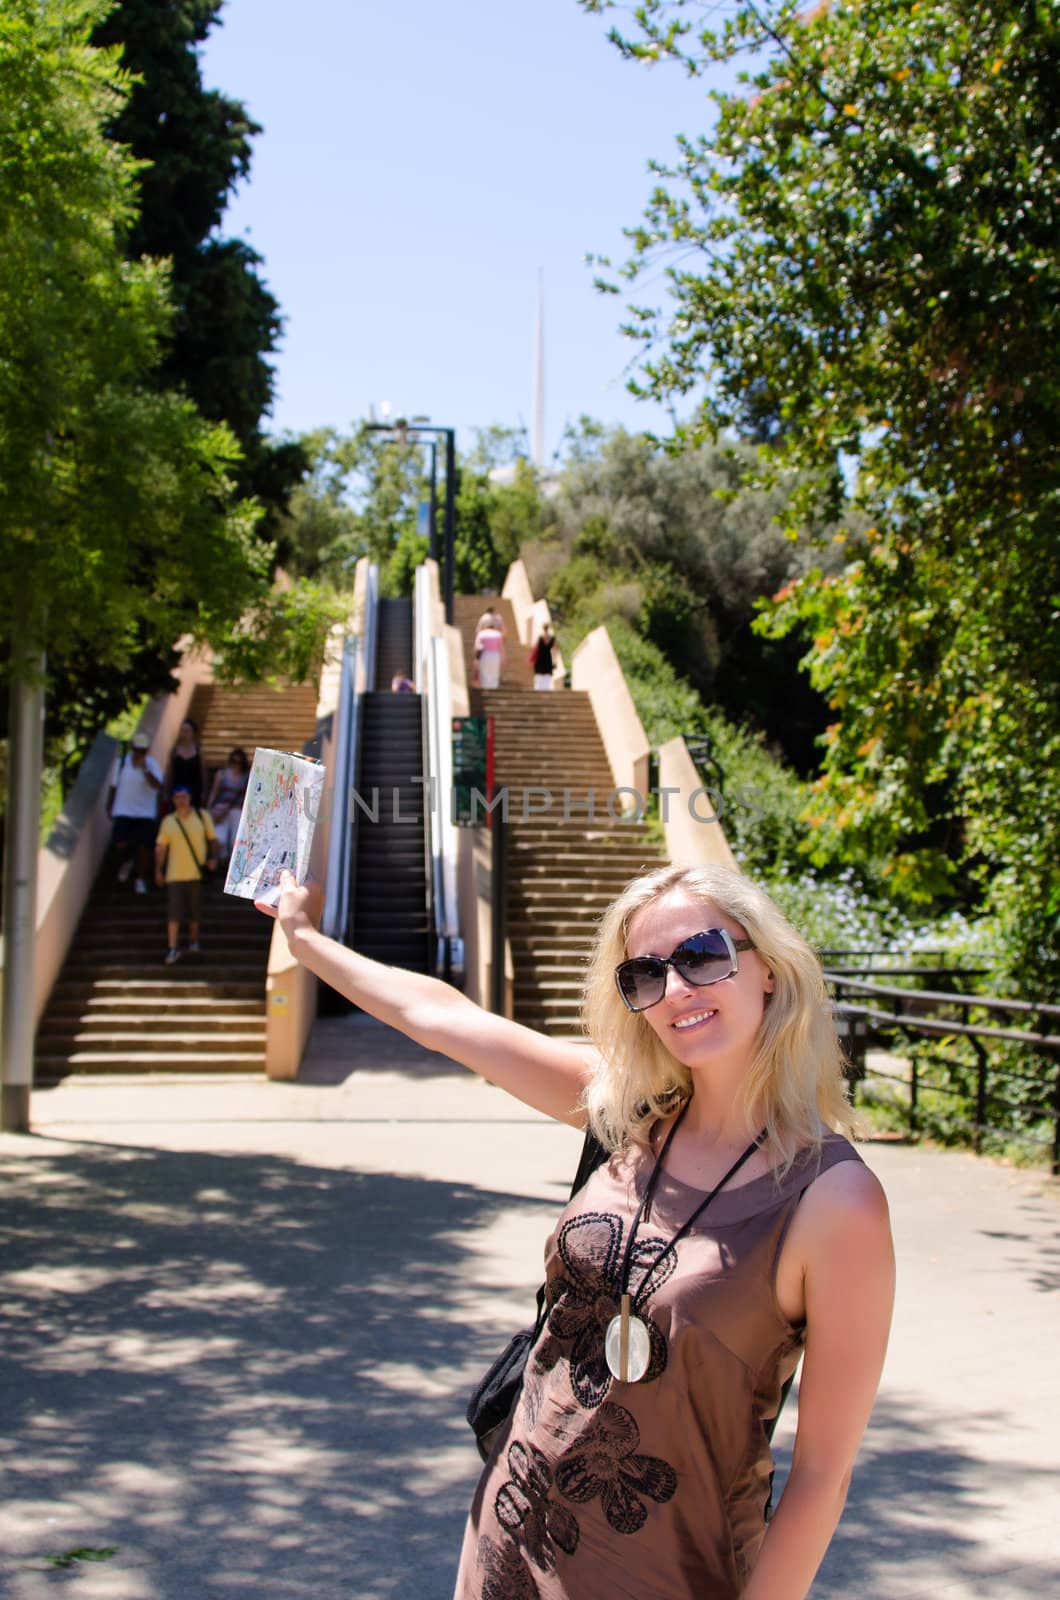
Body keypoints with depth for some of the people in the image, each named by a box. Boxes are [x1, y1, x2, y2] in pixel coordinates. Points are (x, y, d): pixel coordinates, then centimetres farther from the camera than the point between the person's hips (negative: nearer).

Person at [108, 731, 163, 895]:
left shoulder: (152, 764, -5)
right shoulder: (121, 762, 2)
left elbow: (157, 785, -22)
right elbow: (114, 786, 14)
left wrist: (144, 769, -31)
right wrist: (109, 806, 14)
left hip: (145, 813, -1)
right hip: (123, 812, 1)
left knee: (143, 847, -2)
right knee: (121, 845, -10)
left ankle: (140, 880, 16)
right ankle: (125, 862, 25)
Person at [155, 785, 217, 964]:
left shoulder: (203, 817, 2)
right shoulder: (168, 821, 4)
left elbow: (212, 839, 9)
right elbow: (160, 847, 6)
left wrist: (213, 858, -5)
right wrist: (158, 870, 1)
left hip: (196, 873, 0)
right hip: (174, 874, 0)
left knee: (194, 911, 9)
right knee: (173, 912, -6)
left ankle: (193, 941, 29)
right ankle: (173, 948, -3)